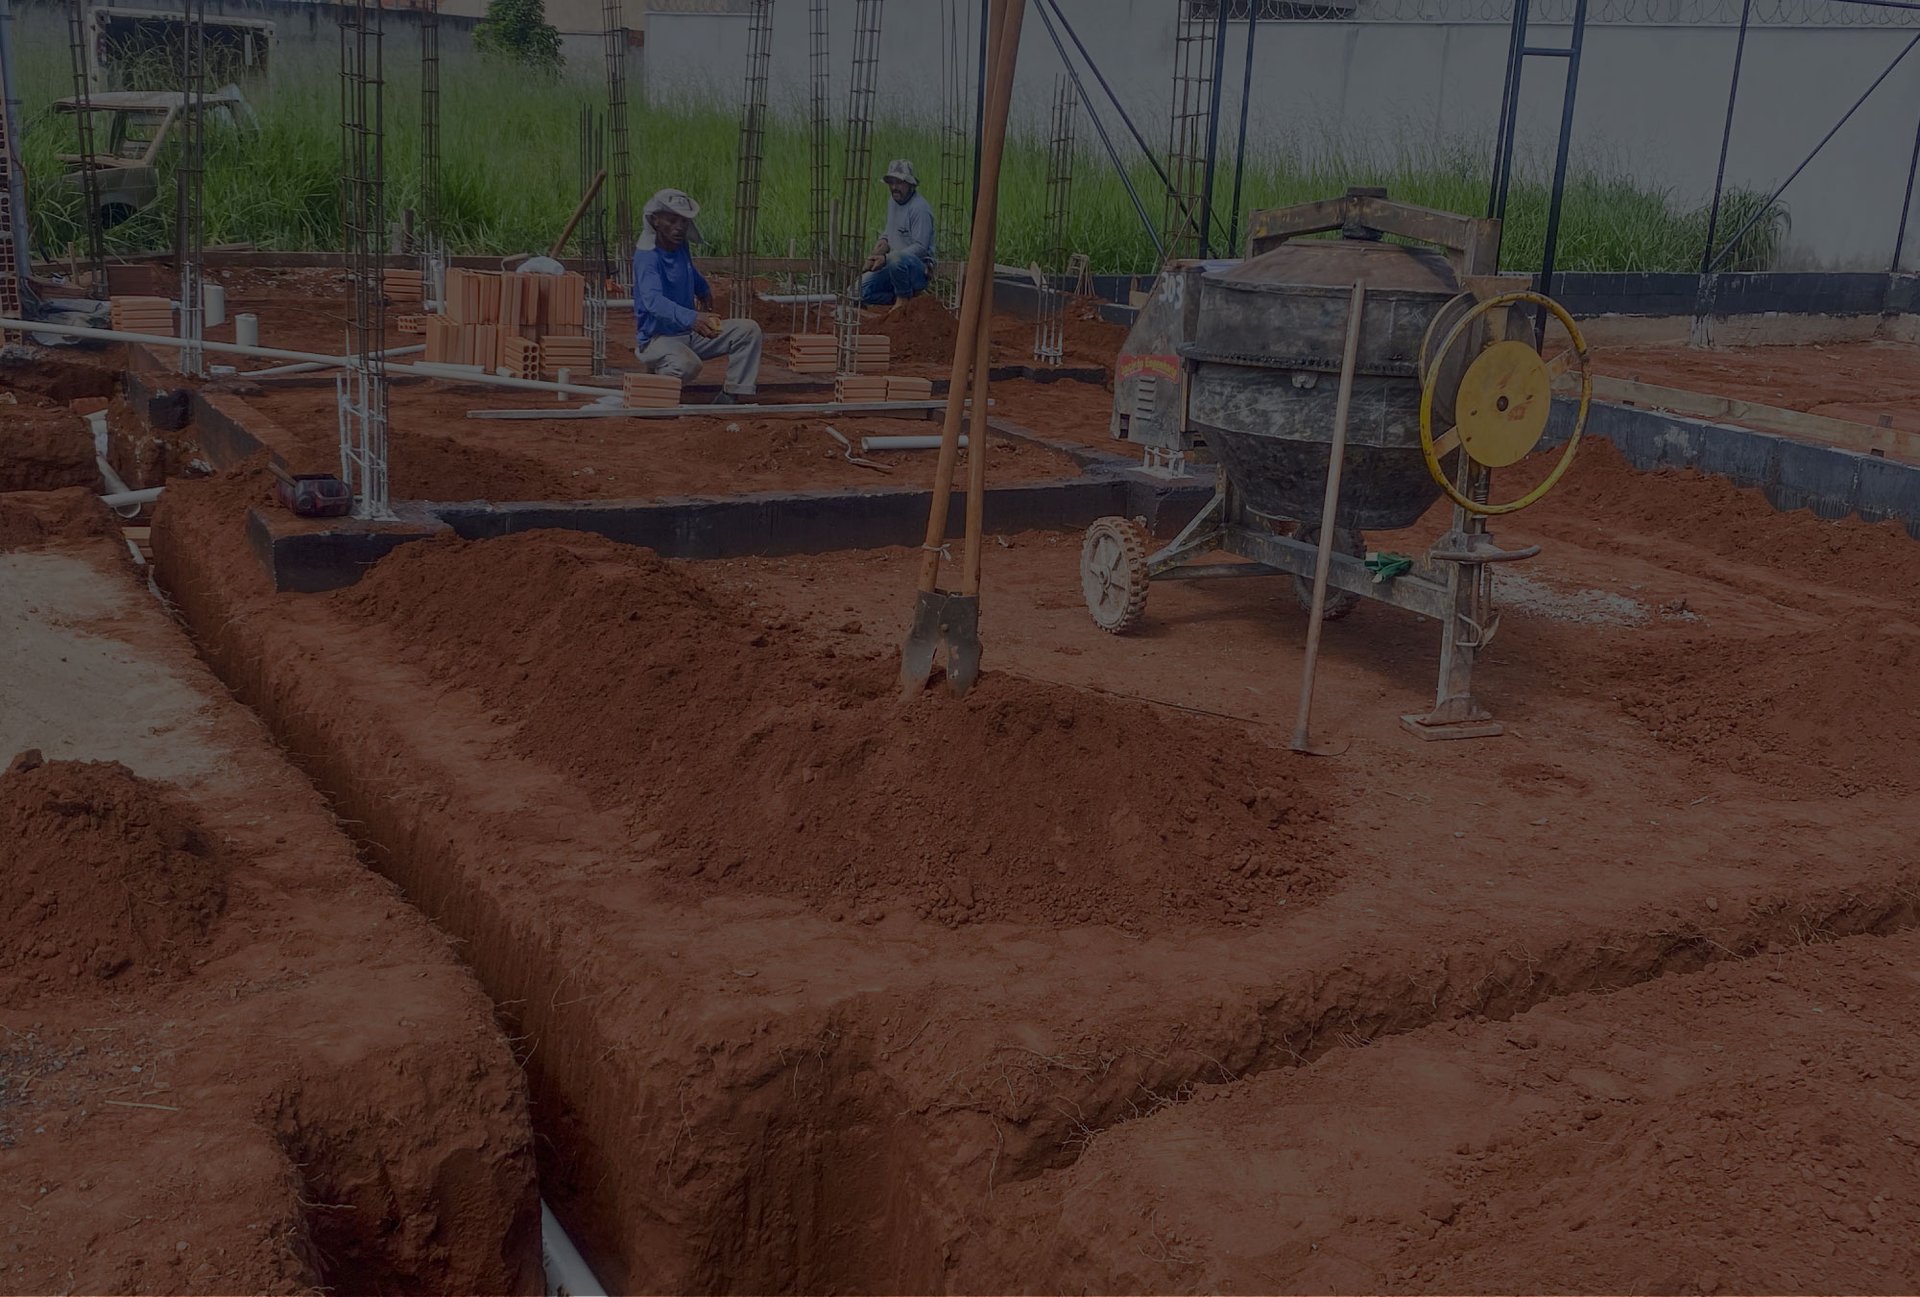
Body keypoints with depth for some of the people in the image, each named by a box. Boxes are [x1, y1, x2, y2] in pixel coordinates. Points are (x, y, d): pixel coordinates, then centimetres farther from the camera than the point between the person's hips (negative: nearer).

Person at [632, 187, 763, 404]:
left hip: (689, 333, 9)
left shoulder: (681, 247, 3)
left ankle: (729, 397, -3)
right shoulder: (647, 257, -23)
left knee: (748, 330, 0)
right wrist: (691, 318, -56)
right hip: (657, 338, -9)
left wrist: (704, 290, 45)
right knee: (688, 365, -40)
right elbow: (653, 300, -41)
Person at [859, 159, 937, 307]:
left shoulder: (919, 208, -15)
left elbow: (920, 248, -21)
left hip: (919, 270, -8)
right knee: (860, 288, -6)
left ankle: (903, 298, -14)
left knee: (897, 259, -41)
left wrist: (886, 259, -27)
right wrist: (883, 241, 2)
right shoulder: (892, 204, 13)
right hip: (895, 267, 9)